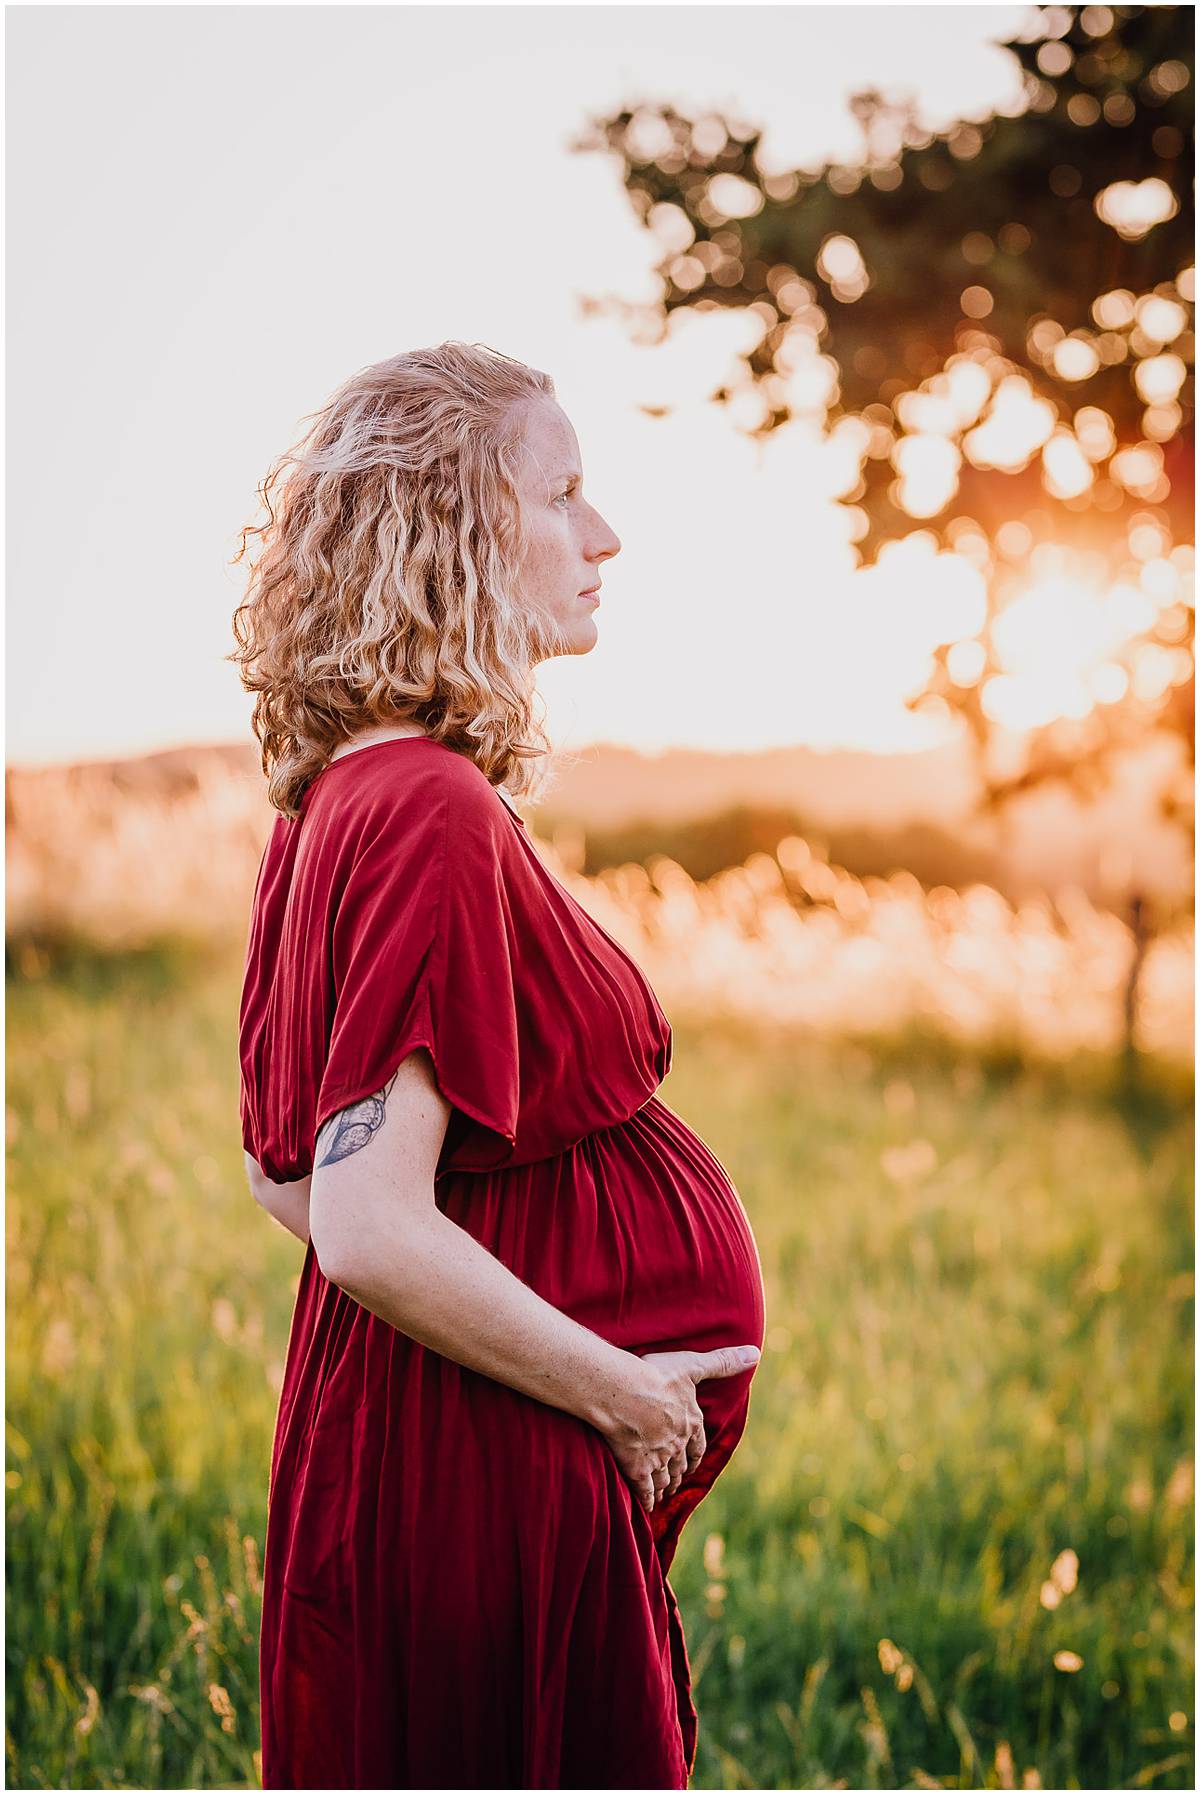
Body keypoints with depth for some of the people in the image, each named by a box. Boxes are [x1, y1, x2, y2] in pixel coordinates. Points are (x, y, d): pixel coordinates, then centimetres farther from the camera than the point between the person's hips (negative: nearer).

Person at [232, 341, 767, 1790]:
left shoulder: (343, 797, 7)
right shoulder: (437, 814, -21)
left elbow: (285, 1175, 13)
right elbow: (373, 1233, -27)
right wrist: (621, 1387, -15)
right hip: (491, 1468, -9)